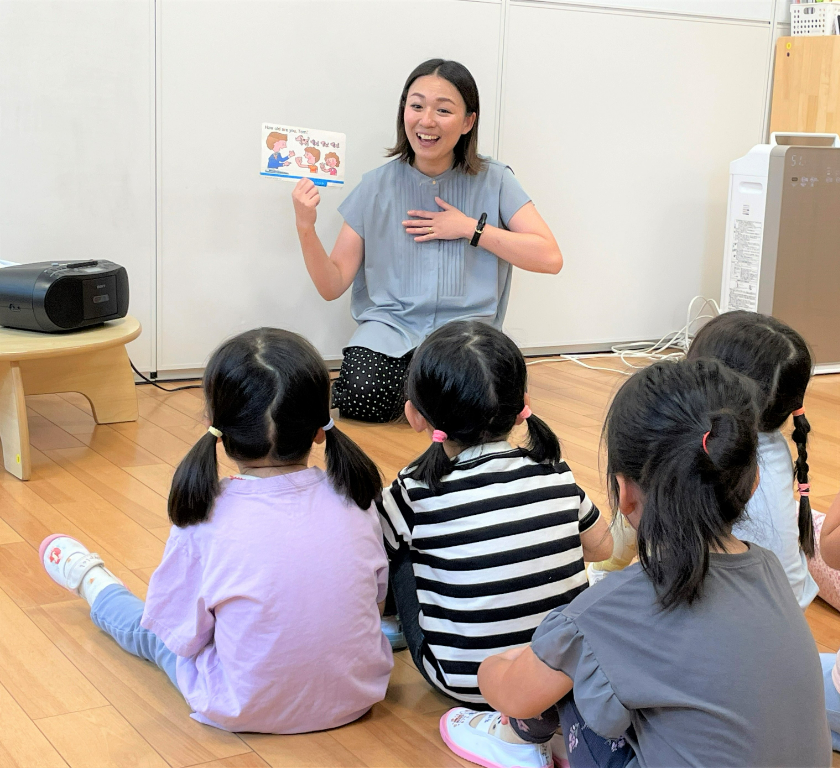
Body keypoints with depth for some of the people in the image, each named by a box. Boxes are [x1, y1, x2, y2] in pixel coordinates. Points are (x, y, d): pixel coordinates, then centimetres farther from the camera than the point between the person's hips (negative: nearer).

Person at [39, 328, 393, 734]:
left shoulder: (205, 519, -23)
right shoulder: (355, 501, -13)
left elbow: (184, 636, -13)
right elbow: (376, 592, 3)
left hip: (247, 711, -3)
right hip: (359, 696, 3)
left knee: (148, 627, 27)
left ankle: (92, 583, 56)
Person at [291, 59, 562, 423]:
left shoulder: (493, 181, 1)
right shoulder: (377, 186, 3)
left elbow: (549, 258, -9)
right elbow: (333, 286, 1)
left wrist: (470, 228, -11)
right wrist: (305, 228, -16)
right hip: (390, 323, 1)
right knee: (363, 398, -29)